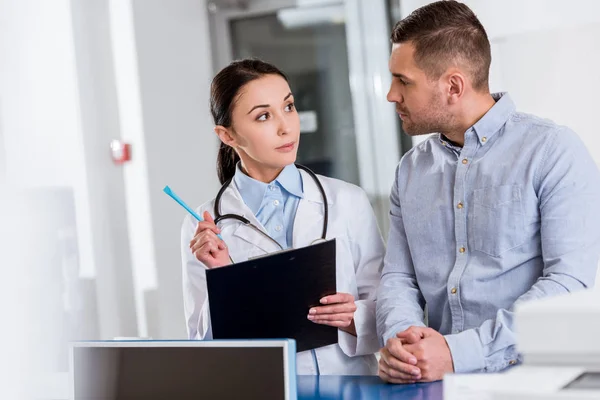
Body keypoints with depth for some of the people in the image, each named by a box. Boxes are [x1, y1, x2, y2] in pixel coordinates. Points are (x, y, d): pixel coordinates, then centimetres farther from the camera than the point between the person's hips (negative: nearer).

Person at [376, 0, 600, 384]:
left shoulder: (555, 151, -4)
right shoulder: (411, 170, 15)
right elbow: (399, 277, 12)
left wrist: (459, 352, -19)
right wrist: (399, 338, -10)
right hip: (440, 384, 5)